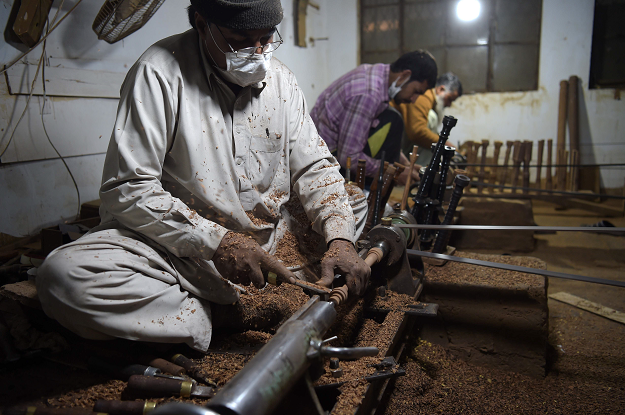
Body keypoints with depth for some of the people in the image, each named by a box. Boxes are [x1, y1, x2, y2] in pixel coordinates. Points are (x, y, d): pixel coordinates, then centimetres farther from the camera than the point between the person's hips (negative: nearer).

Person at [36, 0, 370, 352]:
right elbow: (127, 190, -16)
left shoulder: (281, 79, 3)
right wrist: (216, 241, -24)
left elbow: (315, 167, 3)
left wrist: (340, 239, -14)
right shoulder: (160, 71, -13)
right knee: (65, 277, -29)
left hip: (272, 243, 5)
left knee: (368, 204, 1)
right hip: (180, 249, -4)